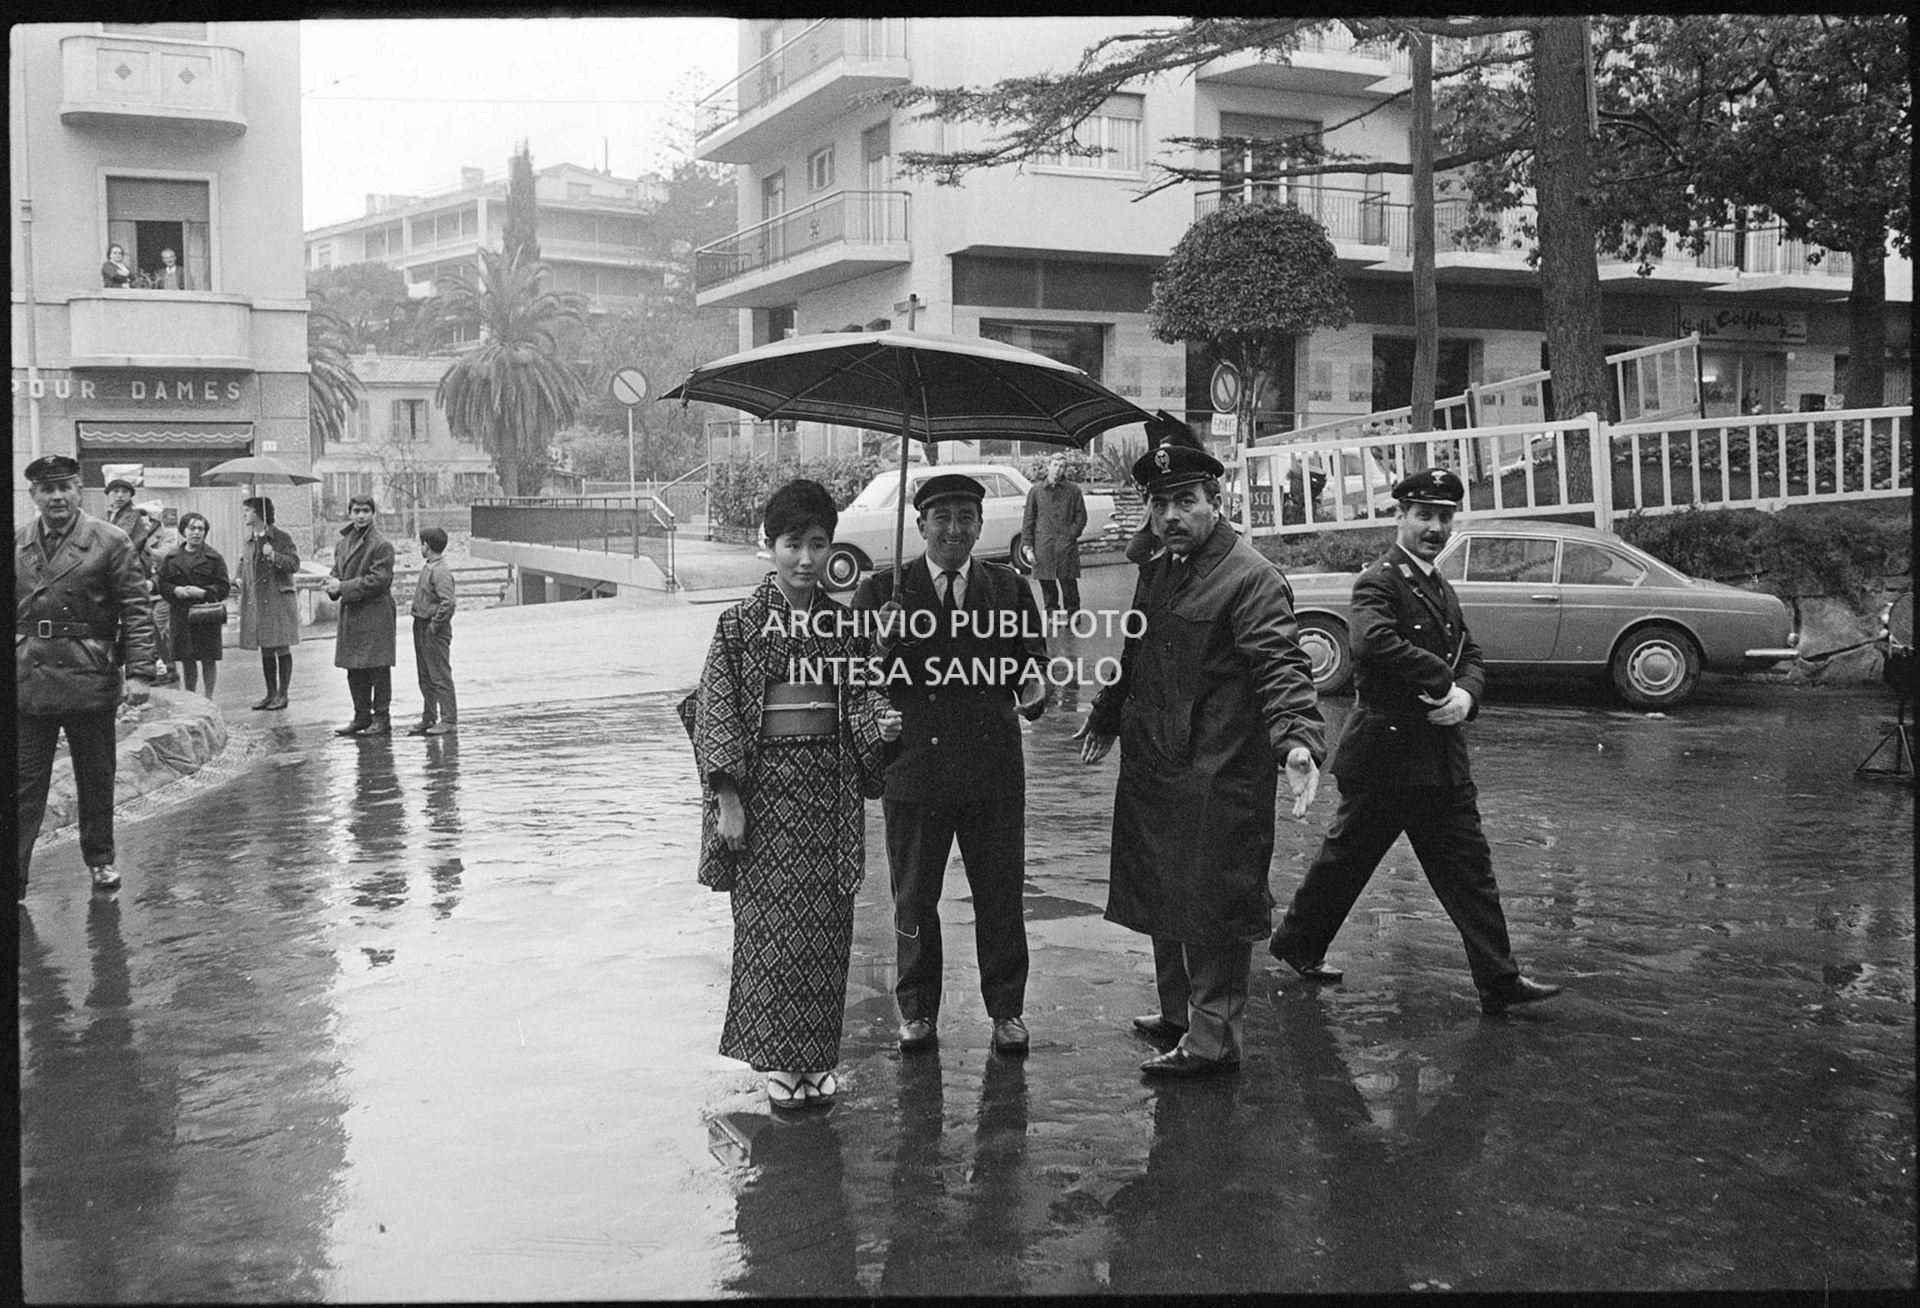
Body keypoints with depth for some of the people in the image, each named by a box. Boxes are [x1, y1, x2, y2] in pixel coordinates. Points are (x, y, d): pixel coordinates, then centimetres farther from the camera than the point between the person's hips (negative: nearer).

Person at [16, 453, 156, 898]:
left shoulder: (110, 543, -3)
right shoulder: (15, 545, 7)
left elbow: (137, 610, -5)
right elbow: (8, 612, 12)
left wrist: (139, 671, -13)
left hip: (91, 681, -2)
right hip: (27, 682, 2)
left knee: (96, 779, 11)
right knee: (23, 783, 2)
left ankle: (100, 860, 26)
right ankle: (14, 876, 4)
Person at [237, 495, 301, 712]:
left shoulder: (282, 538, -4)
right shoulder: (248, 543, 14)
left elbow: (295, 564, -12)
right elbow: (244, 567, 24)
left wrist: (274, 556, -24)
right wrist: (240, 580, 4)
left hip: (279, 600, -6)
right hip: (256, 602, 6)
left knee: (282, 648, -2)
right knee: (265, 650, 10)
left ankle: (282, 694, 5)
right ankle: (271, 693, 18)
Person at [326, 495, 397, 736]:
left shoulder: (382, 545, -10)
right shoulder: (343, 544, 14)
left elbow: (379, 580, -16)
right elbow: (337, 572, 21)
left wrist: (343, 587, -16)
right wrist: (333, 585, -3)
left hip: (375, 614, -7)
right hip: (350, 615, 7)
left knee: (378, 669, -2)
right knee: (354, 670, 11)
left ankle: (381, 719, 4)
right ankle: (361, 717, 21)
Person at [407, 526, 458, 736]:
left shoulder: (442, 572, -19)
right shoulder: (427, 567, 11)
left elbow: (447, 603, -27)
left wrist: (434, 625, -20)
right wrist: (420, 624, 14)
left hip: (435, 631, -10)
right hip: (421, 626, 10)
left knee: (440, 676, -4)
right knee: (425, 677, 15)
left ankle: (448, 720, 2)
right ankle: (428, 718, 24)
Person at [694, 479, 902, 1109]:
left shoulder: (841, 623, 8)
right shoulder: (741, 624, -4)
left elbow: (857, 698, 12)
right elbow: (718, 715, -6)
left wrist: (879, 722, -11)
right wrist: (728, 798, -11)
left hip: (828, 784, 4)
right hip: (765, 783, -4)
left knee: (825, 924, 6)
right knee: (771, 923, -1)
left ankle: (817, 1057, 17)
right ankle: (778, 1062, 9)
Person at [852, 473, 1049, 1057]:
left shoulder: (1009, 588, 7)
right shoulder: (882, 591, 1)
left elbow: (1031, 659, 10)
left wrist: (1033, 689, -12)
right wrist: (881, 646, -22)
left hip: (994, 770, 1)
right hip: (914, 768, -1)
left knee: (1001, 898, 9)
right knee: (914, 900, 11)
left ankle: (1006, 1009, 25)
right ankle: (917, 1011, 27)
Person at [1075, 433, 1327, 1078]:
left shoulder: (1251, 577, -14)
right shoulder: (1154, 571, 12)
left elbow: (1281, 668, -22)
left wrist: (1298, 740, -37)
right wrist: (1105, 717, 33)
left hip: (1218, 778, -8)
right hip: (1150, 771, 8)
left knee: (1212, 908, 1)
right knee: (1161, 901, 18)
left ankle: (1211, 1038, 13)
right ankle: (1178, 1013, 36)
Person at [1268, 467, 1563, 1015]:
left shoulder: (1440, 588, 16)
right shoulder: (1379, 582, -14)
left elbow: (1470, 656, 14)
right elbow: (1371, 642, -34)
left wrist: (1465, 695, -9)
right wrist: (1441, 681, -26)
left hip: (1439, 754, 8)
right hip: (1386, 749, -8)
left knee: (1468, 867, 6)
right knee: (1347, 857, 8)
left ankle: (1499, 981, 9)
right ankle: (1297, 942, 28)